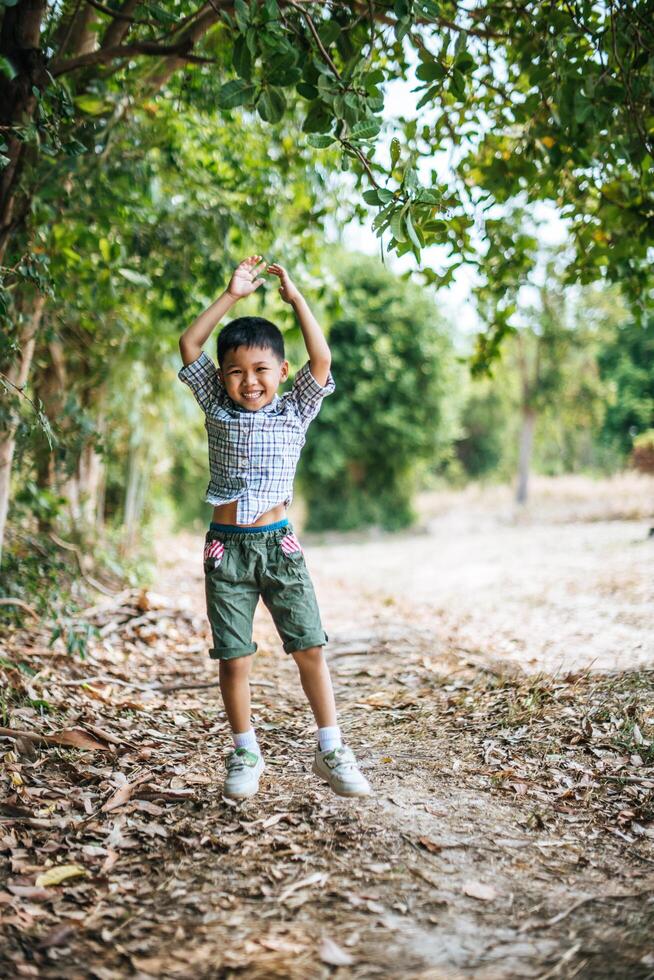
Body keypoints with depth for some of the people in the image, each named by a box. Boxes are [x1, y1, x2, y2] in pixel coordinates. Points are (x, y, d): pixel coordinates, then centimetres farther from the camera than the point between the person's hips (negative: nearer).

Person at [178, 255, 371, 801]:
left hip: (278, 542, 0)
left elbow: (322, 358, -7)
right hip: (227, 547, 0)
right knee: (234, 657, 1)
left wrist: (295, 296, -5)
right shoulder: (217, 408, 6)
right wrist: (233, 295, -3)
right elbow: (189, 347, 0)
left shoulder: (295, 410, 4)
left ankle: (331, 750, 12)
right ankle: (246, 754, 18)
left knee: (310, 647, -1)